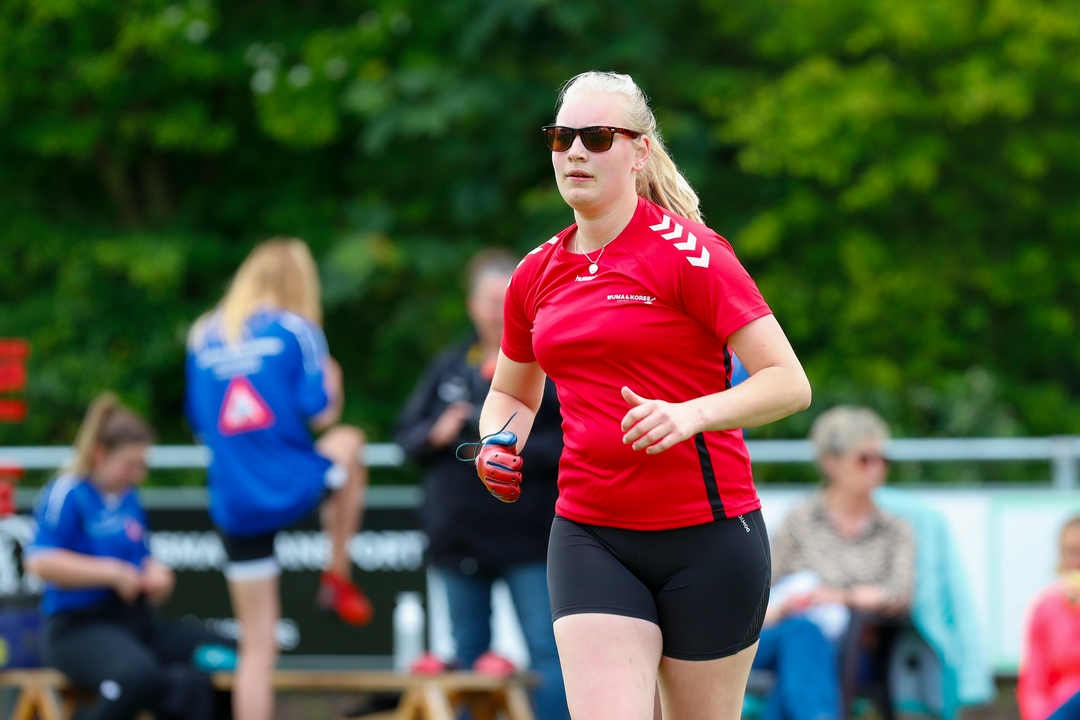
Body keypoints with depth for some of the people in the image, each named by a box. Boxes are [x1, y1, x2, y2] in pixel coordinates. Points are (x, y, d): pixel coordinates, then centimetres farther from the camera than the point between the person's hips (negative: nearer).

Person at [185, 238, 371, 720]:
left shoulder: (204, 336, 9)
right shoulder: (297, 330, -4)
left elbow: (199, 423, 14)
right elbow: (321, 413, -6)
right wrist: (333, 385, 15)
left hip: (234, 509, 3)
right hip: (295, 490, -3)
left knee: (257, 647, 10)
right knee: (349, 442, 31)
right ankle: (338, 578, 30)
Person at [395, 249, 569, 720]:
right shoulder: (449, 367, 12)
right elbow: (406, 434, 13)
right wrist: (436, 435, -7)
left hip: (526, 535, -5)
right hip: (458, 534, 5)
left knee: (546, 649, -7)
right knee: (469, 651, 12)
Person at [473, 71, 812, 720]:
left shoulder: (688, 252, -9)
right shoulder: (537, 275, 9)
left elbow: (790, 384, -14)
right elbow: (512, 393, 26)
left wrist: (691, 414, -29)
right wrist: (500, 443, 4)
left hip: (707, 535, -4)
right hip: (589, 537, 4)